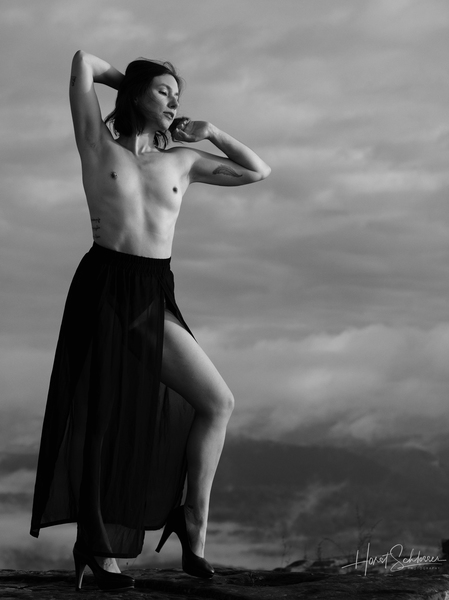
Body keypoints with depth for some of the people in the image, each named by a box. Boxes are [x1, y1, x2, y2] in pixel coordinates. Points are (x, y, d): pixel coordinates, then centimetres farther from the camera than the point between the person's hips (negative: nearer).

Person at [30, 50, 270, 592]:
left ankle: (194, 514, 7)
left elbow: (257, 171, 18)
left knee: (218, 402, -5)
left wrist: (211, 133, 9)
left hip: (155, 298, 4)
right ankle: (94, 545, 9)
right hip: (103, 288, -4)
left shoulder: (182, 160, 13)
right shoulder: (99, 145, 3)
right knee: (99, 419, -1)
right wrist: (134, 84, 11)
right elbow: (84, 62, -3)